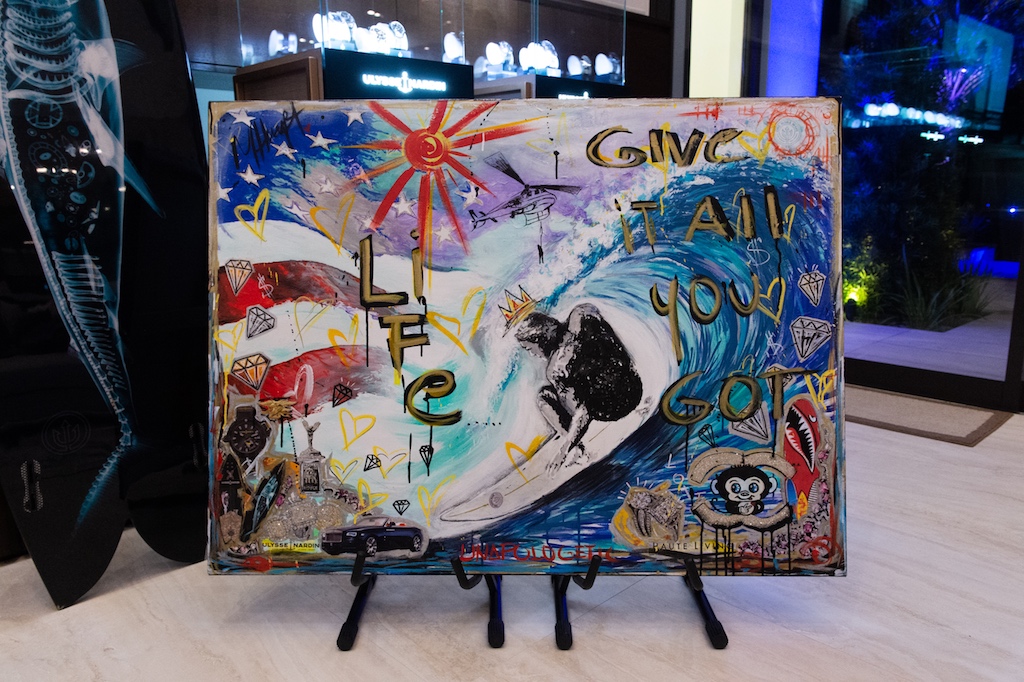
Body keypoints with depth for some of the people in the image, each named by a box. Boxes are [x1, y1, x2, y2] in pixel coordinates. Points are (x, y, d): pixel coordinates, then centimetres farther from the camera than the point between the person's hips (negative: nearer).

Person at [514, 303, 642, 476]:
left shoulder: (556, 367, -22)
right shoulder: (581, 316, -8)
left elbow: (581, 413, -20)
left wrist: (564, 451, -13)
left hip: (611, 409, -7)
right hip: (634, 390, 7)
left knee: (544, 396, 6)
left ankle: (576, 451, -1)